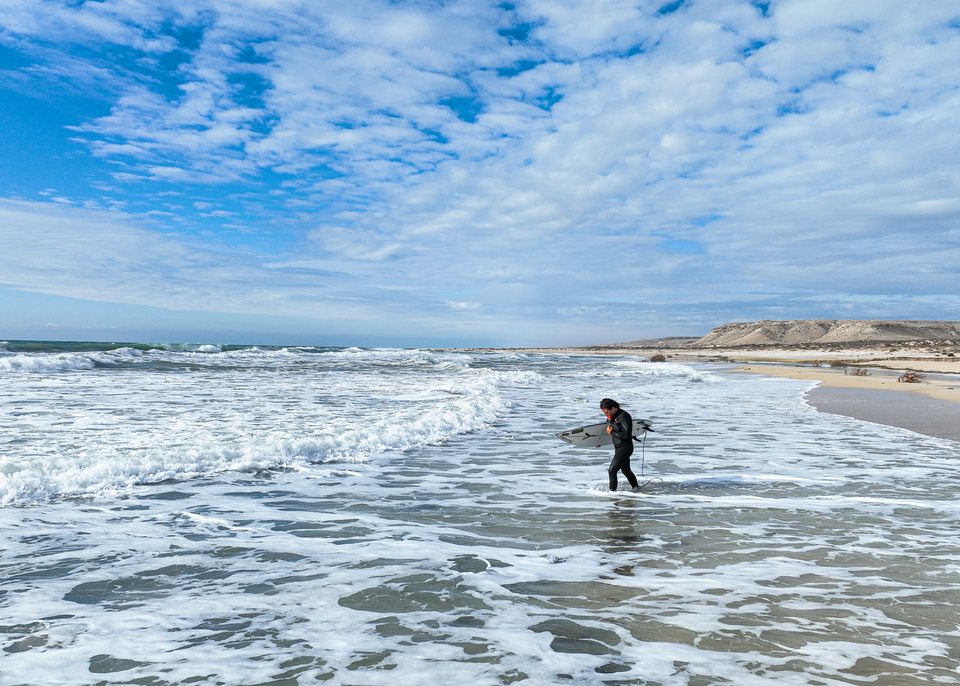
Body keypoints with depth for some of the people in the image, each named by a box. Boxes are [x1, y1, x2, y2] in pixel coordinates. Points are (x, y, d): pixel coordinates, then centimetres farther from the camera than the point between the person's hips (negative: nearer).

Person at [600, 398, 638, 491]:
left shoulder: (623, 416, -21)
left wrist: (612, 432, -18)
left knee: (612, 470, -14)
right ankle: (636, 487, 41)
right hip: (617, 448, 9)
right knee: (625, 470, 23)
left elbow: (626, 435, -25)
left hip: (625, 448, -9)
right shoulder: (611, 416, 5)